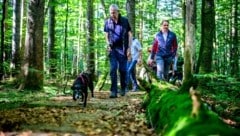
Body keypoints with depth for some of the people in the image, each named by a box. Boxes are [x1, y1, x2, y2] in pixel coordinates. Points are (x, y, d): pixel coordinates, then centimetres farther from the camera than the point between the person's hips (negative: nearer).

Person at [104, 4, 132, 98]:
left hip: (122, 49, -1)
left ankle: (123, 89, 22)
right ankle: (113, 91, -6)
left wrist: (129, 48, -4)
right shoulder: (107, 22, 4)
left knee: (122, 69, 4)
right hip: (112, 49, 1)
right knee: (113, 70, -5)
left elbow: (129, 35, 2)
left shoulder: (125, 21, -1)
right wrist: (108, 45, 0)